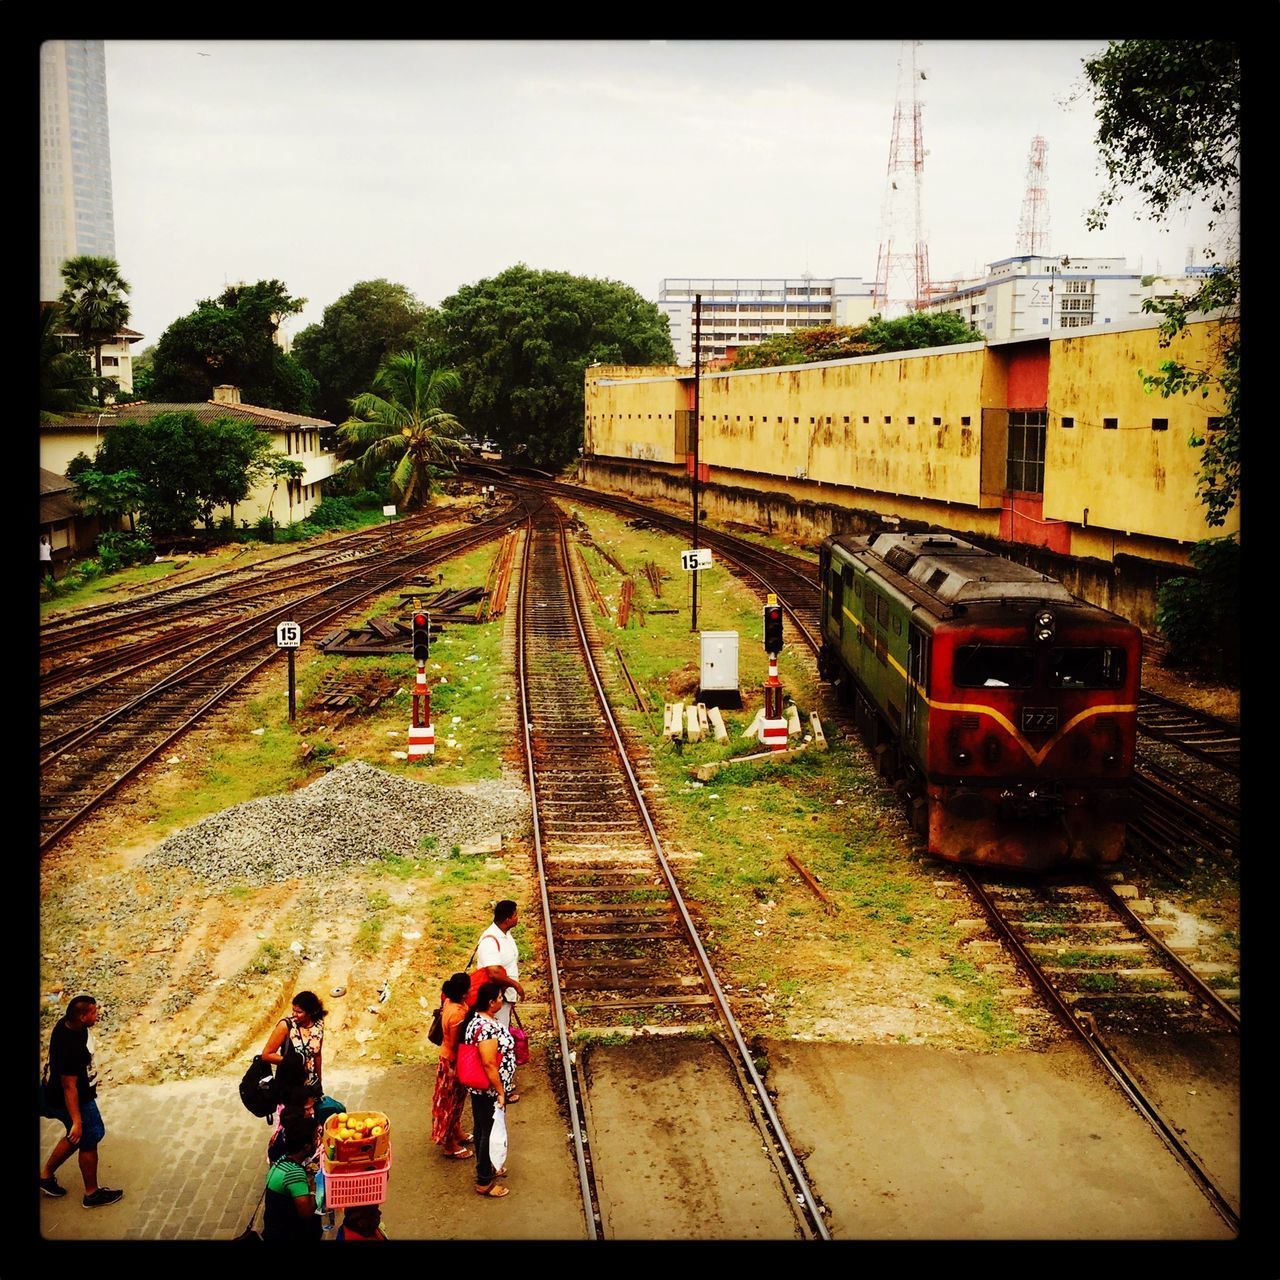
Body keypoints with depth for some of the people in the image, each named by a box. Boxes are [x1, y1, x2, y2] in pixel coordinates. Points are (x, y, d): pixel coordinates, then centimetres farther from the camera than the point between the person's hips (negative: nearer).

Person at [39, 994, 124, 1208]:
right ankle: (92, 1194, 29)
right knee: (89, 1141, 10)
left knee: (77, 1137, 27)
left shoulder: (68, 1024, -9)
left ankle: (46, 1174, 43)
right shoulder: (70, 1048, -37)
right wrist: (76, 1120, -23)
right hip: (76, 1101, -9)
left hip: (82, 1093, 9)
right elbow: (69, 1088, -30)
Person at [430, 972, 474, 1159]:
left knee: (456, 1099, 26)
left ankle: (456, 1132, 45)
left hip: (450, 1057, 9)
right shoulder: (457, 1014, -34)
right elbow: (455, 1045, -26)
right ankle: (449, 1144, 25)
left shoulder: (451, 1002, -9)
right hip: (453, 1061, -9)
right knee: (451, 1101, 9)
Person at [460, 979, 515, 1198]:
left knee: (481, 1128, 24)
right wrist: (500, 1092, -19)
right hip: (489, 1090, -10)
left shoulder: (478, 1017, 0)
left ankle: (485, 1167, 43)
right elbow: (490, 1065, -29)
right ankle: (484, 1182, 19)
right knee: (490, 1132, 5)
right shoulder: (487, 1028, -32)